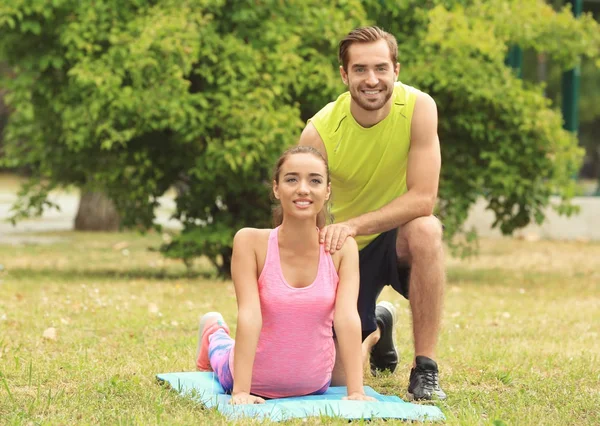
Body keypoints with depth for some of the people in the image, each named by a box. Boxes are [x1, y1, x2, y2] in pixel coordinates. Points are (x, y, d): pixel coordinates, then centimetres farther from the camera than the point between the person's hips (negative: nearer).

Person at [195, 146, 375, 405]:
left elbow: (347, 317, -24)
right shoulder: (251, 241, -22)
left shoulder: (342, 248, -16)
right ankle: (214, 335, 53)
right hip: (255, 383, -2)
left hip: (313, 386, 2)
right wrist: (240, 392, -35)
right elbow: (249, 315, -29)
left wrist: (356, 392, -32)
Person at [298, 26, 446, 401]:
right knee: (338, 377, -5)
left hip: (399, 237, -1)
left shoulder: (418, 107, -21)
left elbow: (423, 198, -26)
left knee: (425, 230, -38)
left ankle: (425, 370, -25)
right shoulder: (320, 131, -20)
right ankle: (377, 327, 34)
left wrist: (353, 225, -38)